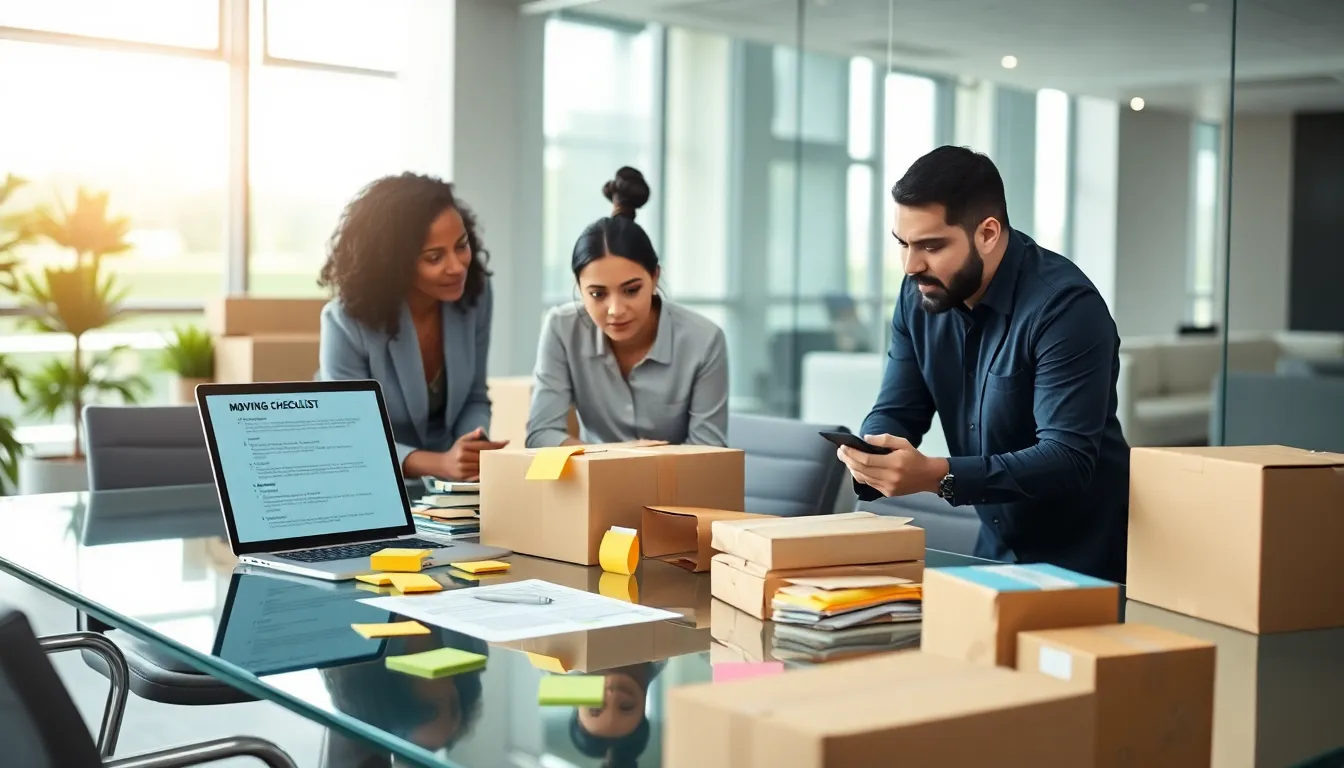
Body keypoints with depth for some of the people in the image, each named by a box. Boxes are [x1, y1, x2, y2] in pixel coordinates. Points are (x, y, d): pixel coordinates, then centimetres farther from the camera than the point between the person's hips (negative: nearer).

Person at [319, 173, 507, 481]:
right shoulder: (347, 321, -20)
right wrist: (440, 463, -34)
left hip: (445, 488, 3)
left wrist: (473, 451, -19)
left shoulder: (475, 293, -9)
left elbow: (474, 398, 2)